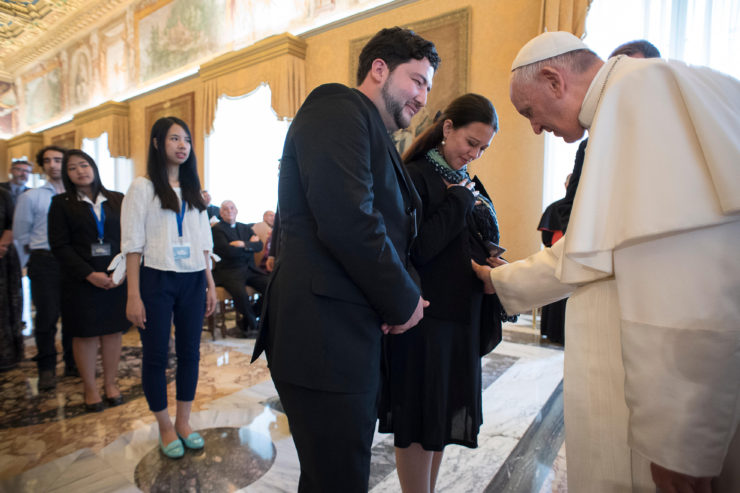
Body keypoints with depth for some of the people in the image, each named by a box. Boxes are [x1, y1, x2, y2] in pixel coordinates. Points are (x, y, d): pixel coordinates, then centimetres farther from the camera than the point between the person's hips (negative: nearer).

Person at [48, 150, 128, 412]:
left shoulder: (117, 200, 7)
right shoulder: (61, 203, 4)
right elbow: (59, 245, -3)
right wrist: (90, 274, -13)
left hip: (117, 277, 1)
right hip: (81, 280, -1)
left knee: (113, 331, 6)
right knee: (85, 334, 5)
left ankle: (110, 383, 21)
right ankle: (90, 388, 21)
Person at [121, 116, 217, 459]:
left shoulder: (193, 190, 12)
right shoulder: (143, 187, -2)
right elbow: (132, 244, -6)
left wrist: (210, 284, 7)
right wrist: (133, 295, -11)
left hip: (193, 281, 4)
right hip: (157, 279, -4)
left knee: (189, 352, 8)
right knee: (155, 355, 6)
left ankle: (183, 423, 25)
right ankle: (165, 428, 24)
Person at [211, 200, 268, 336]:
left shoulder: (245, 228, 20)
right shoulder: (217, 229, 2)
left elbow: (259, 245, 5)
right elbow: (229, 251, -13)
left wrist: (244, 244, -12)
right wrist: (250, 244, -1)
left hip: (250, 269, 6)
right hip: (229, 271, -5)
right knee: (240, 293, -34)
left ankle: (245, 324, 1)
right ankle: (253, 324, -3)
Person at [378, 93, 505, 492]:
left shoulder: (468, 184, 14)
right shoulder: (414, 176, -10)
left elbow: (481, 245, 17)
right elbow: (417, 250, -20)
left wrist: (491, 265, -5)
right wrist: (460, 200, -13)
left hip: (462, 317, 8)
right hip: (425, 318, -7)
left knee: (442, 418, 18)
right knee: (418, 422, 6)